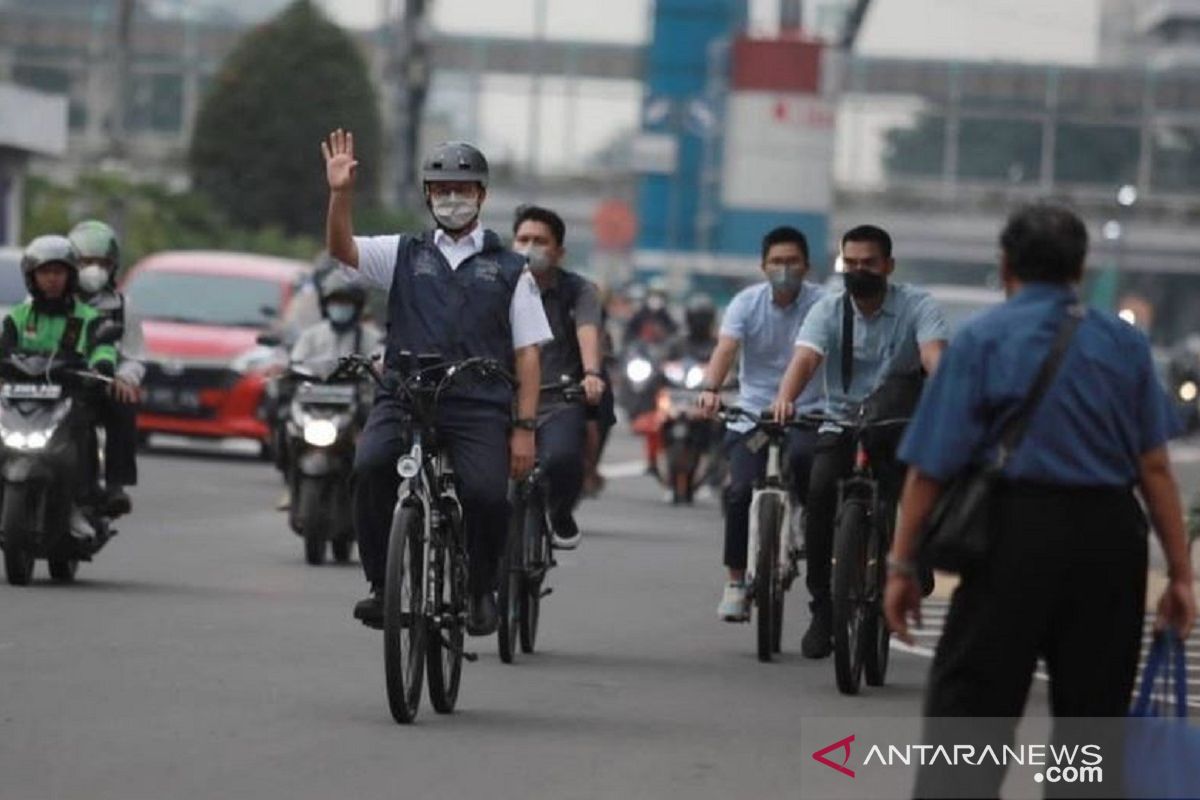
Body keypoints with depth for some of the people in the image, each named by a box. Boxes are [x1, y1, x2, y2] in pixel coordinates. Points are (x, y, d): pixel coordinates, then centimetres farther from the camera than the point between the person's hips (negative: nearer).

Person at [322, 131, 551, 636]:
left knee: (486, 494, -23)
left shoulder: (509, 270, 16)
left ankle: (481, 589, 6)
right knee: (370, 466, -27)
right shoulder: (403, 256, 19)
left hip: (478, 408, -1)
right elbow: (341, 248, 3)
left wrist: (524, 428, 1)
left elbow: (527, 354, 11)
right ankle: (381, 584, -11)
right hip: (405, 399, 1)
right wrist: (341, 194, -13)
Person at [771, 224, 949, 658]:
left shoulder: (917, 306, -7)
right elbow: (805, 357, -20)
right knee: (820, 491, -23)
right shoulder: (829, 309, -2)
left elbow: (934, 355, -26)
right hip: (840, 423, 2)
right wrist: (784, 398, -42)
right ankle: (822, 609, -7)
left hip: (892, 420, -2)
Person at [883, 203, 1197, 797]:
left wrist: (902, 565, -1)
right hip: (1112, 536, 3)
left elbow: (931, 469, -4)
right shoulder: (1125, 342, 11)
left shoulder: (980, 341, 2)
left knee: (966, 705, -3)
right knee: (1092, 713, 12)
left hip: (1018, 531, -3)